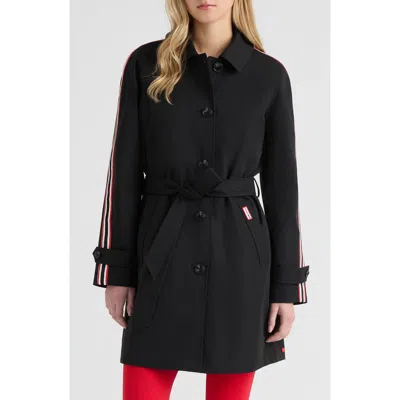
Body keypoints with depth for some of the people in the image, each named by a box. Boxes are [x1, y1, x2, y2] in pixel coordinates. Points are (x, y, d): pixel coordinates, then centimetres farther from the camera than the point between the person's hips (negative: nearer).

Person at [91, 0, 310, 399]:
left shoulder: (268, 75, 1)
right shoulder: (146, 64, 2)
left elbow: (281, 185, 2)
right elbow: (125, 171, 2)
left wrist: (286, 284, 0)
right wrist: (117, 269, -1)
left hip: (239, 254, 0)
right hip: (163, 249, 0)